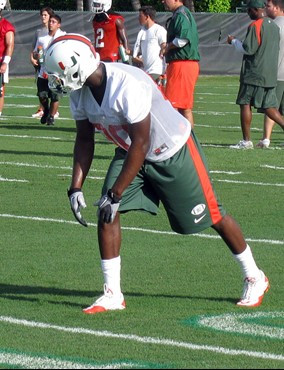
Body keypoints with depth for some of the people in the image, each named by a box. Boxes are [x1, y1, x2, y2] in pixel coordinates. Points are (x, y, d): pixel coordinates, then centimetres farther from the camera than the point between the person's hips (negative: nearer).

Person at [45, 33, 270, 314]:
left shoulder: (127, 86, -37)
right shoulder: (79, 92, -12)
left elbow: (140, 144, -32)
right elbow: (84, 140, 1)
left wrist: (116, 194, -28)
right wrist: (75, 188, -8)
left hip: (173, 151, -7)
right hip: (131, 151, 7)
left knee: (210, 216, 4)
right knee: (106, 213, -9)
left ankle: (254, 279, 23)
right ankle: (112, 295, -2)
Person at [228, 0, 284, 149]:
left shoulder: (255, 26, -12)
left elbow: (248, 49, -16)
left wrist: (234, 41, 1)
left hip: (253, 74, -8)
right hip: (270, 75, 8)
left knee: (245, 104, -1)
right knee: (269, 108, 9)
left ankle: (246, 141, -2)